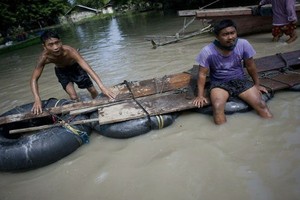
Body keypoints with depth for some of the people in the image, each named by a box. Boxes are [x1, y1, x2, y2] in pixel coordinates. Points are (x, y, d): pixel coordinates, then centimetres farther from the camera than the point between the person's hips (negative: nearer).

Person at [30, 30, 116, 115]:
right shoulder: (44, 57, -34)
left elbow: (87, 68, -51)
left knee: (93, 91, 3)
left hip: (75, 67, -1)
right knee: (73, 97, -16)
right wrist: (37, 99, -44)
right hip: (61, 71, 1)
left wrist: (102, 87, -63)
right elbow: (34, 79, -28)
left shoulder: (69, 51, -41)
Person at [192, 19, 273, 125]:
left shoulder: (243, 44, -13)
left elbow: (250, 66, 3)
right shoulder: (207, 51, -19)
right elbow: (202, 74, -8)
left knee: (261, 104, -15)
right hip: (219, 83, -2)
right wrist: (200, 95, -12)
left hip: (240, 80, 3)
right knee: (217, 107, -32)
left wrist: (257, 84, 12)